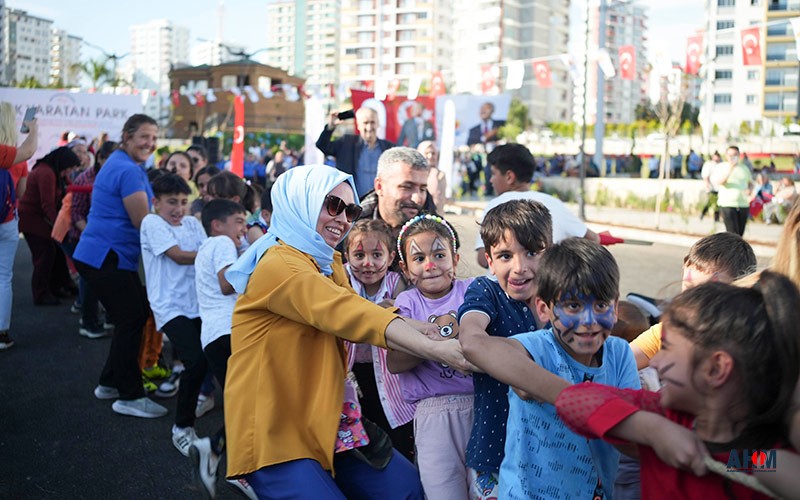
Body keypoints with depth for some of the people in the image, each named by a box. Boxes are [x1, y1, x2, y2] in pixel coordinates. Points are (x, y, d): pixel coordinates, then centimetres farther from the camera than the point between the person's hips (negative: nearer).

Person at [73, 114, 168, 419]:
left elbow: (137, 217, 22)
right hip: (106, 259, -10)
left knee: (135, 316, 15)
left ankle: (110, 383, 27)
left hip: (112, 257, 10)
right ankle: (129, 397, 2)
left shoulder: (123, 165, 17)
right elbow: (143, 223, -17)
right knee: (132, 320, -6)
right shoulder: (128, 171, -17)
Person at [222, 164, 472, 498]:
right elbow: (352, 315, -30)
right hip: (273, 433, -9)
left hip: (323, 425, 9)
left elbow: (360, 314, 1)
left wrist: (437, 330, -13)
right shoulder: (279, 265, -19)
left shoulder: (328, 263, 13)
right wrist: (435, 350, -37)